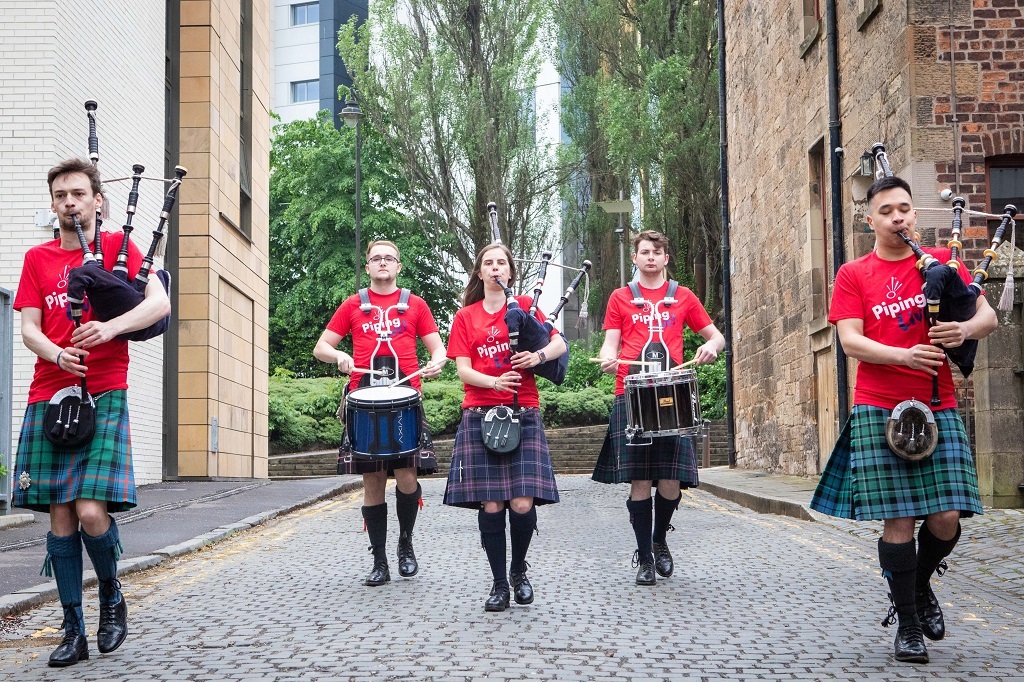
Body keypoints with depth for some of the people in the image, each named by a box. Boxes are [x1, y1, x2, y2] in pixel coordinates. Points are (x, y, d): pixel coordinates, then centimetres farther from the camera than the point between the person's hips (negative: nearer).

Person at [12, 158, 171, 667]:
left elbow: (160, 304, -6)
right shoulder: (37, 258, 14)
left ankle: (112, 596, 13)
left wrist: (110, 327, -23)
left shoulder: (118, 247, 6)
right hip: (49, 397, 3)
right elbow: (28, 328, 5)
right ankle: (73, 631, 12)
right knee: (60, 518, 3)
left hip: (104, 396, -3)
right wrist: (59, 356, -16)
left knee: (91, 513, -15)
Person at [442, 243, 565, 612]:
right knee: (490, 504, -4)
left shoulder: (525, 306, 9)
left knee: (523, 504, -10)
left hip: (523, 415, 0)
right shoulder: (465, 317, 10)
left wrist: (538, 356, -15)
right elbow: (463, 370, 1)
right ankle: (499, 583, 10)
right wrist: (495, 381, -17)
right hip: (480, 415, 1)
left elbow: (559, 344, 6)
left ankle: (519, 571, 16)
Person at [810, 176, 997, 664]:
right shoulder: (853, 275, 5)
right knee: (899, 520, -3)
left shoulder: (941, 262, 10)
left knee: (946, 519, -4)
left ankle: (921, 586, 27)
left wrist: (965, 328, -17)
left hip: (938, 409, 2)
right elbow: (850, 341, -5)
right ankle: (908, 624, 12)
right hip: (879, 412, -2)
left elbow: (988, 315, 6)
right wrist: (904, 356, -21)